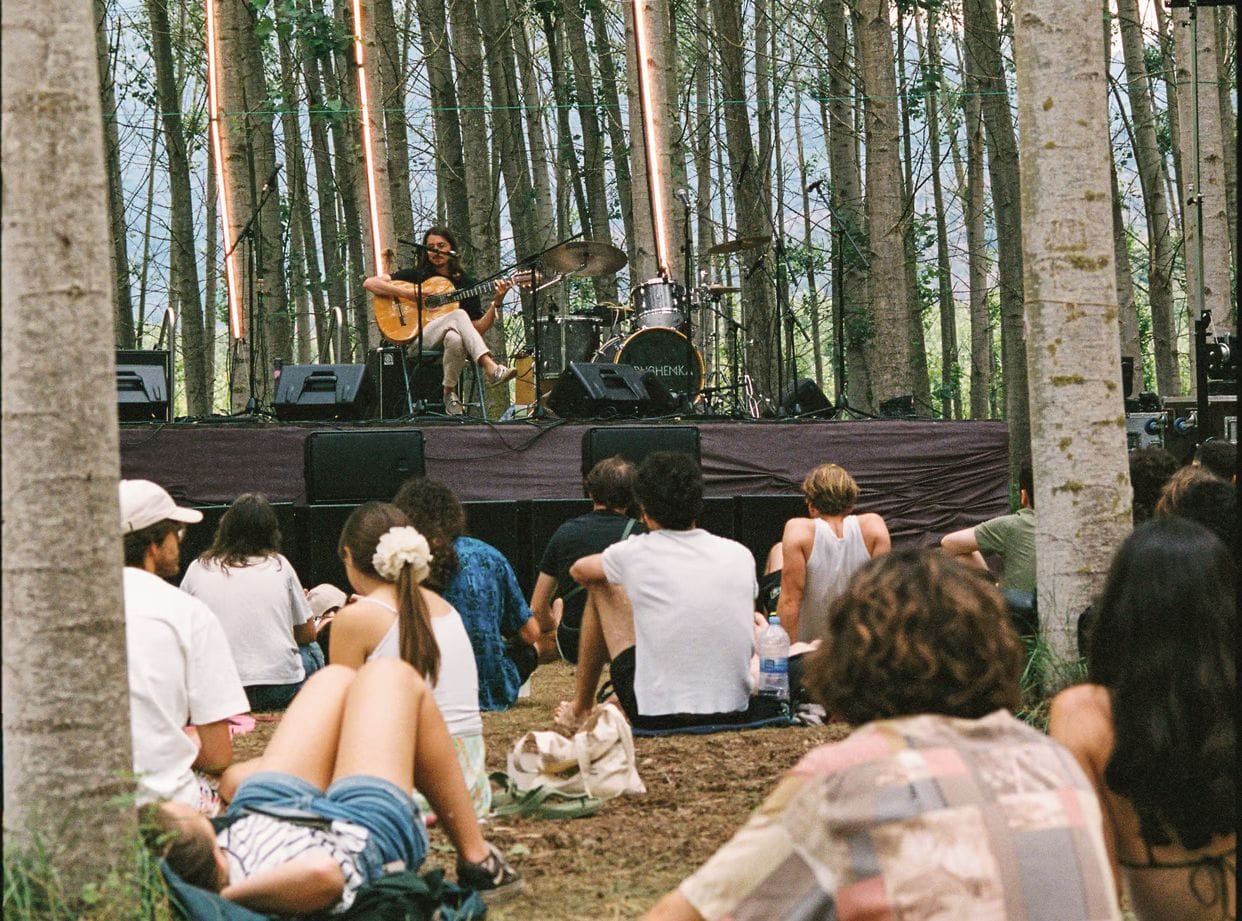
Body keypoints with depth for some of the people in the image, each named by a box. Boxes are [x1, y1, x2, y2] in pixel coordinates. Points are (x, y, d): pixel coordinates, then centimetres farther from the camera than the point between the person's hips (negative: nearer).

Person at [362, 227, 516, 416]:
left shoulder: (466, 283, 14)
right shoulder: (416, 275, 10)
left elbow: (477, 329, 8)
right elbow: (369, 283, 1)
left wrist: (496, 302, -6)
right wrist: (408, 293, -10)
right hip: (415, 339, -2)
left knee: (454, 338, -37)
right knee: (459, 315, -31)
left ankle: (449, 392, -19)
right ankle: (492, 369, -42)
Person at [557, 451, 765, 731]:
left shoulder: (635, 554, -6)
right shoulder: (740, 555, 2)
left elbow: (579, 570, 18)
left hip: (657, 717, -3)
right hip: (735, 714, 3)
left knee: (602, 587, 16)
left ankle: (580, 708, 32)